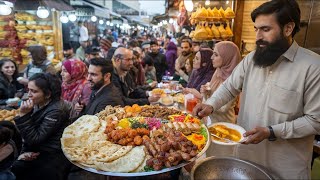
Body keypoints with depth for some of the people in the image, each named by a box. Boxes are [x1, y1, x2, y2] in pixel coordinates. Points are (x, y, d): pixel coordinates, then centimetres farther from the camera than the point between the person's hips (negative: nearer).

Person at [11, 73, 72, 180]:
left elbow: (34, 139, -20)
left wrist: (24, 115, -23)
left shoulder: (56, 110, -20)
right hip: (36, 152, 7)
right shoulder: (37, 105, 2)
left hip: (52, 157, -7)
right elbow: (29, 135, 7)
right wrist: (24, 151, -9)